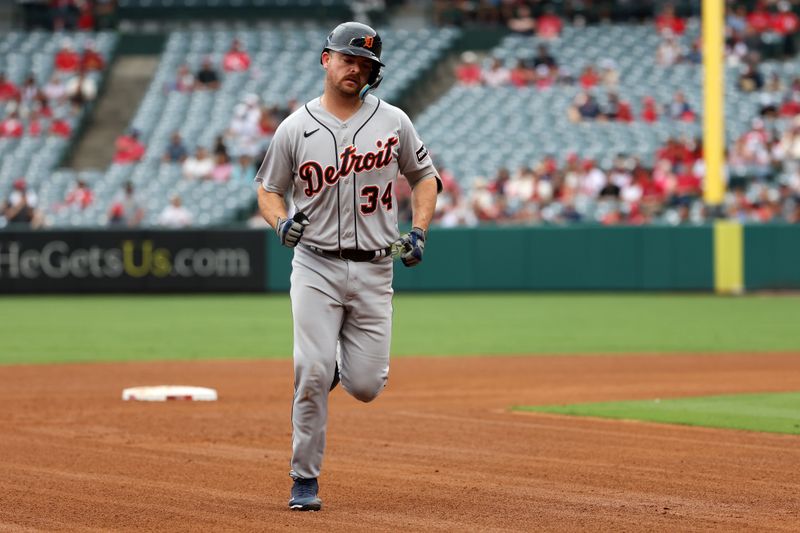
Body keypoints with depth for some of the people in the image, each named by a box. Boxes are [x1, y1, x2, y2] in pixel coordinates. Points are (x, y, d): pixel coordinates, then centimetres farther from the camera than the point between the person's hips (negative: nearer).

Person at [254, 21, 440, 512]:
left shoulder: (392, 121, 4)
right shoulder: (295, 129, 1)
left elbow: (425, 176, 14)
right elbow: (269, 189, 9)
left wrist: (419, 231, -1)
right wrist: (281, 221, -12)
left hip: (374, 270, 1)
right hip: (316, 267, -1)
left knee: (365, 387, -1)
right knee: (312, 374, -13)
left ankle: (344, 362, 37)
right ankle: (306, 480, 0)